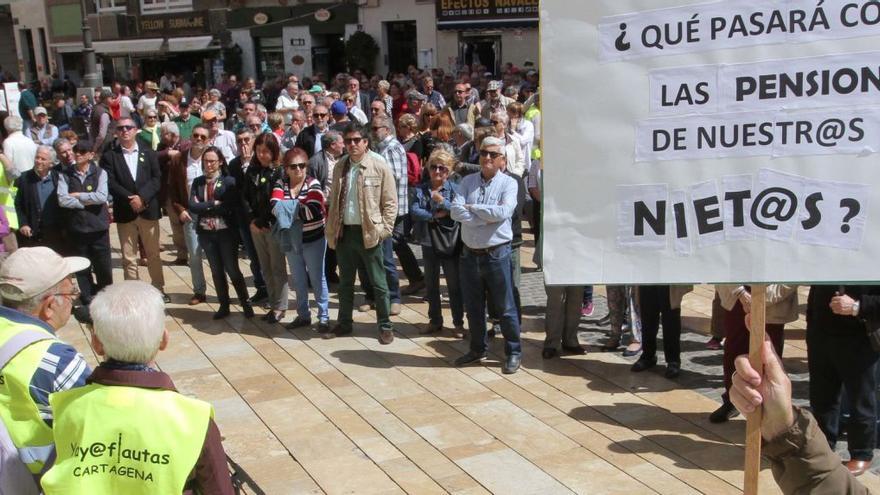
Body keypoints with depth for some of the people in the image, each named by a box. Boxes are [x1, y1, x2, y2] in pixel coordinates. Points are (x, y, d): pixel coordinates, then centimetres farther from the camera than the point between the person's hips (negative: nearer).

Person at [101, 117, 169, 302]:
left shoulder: (148, 153, 9)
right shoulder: (109, 156, 4)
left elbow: (157, 179, -1)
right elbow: (110, 183, -6)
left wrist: (142, 197, -15)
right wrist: (130, 198, -17)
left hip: (148, 210, 1)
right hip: (124, 213, -1)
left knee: (153, 254, 9)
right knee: (129, 257, 3)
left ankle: (158, 288, 20)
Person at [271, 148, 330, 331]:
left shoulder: (313, 184, -11)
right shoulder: (280, 184, -1)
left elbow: (313, 210, -25)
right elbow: (275, 207, -17)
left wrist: (289, 209, -16)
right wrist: (299, 208, -25)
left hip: (313, 239, -4)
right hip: (291, 240, 4)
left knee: (317, 278, 5)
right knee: (298, 280, 15)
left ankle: (324, 317, 14)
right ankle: (303, 315, 29)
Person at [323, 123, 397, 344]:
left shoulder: (379, 166, -7)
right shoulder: (340, 166, 8)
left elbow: (390, 202, -6)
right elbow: (334, 200, 13)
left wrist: (384, 229, -11)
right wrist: (331, 229, 7)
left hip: (369, 232, -5)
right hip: (344, 232, 5)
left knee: (378, 283, 3)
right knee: (345, 282, 16)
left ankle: (385, 326, 15)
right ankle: (344, 323, 29)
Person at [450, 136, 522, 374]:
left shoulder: (508, 183, -5)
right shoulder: (468, 181, 5)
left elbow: (503, 212, -22)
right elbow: (455, 211, -9)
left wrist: (472, 207, -12)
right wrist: (486, 219, -18)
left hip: (497, 254, -4)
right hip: (470, 254, 4)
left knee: (505, 308, 5)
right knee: (473, 307, 16)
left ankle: (514, 352, 19)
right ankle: (477, 349, 32)